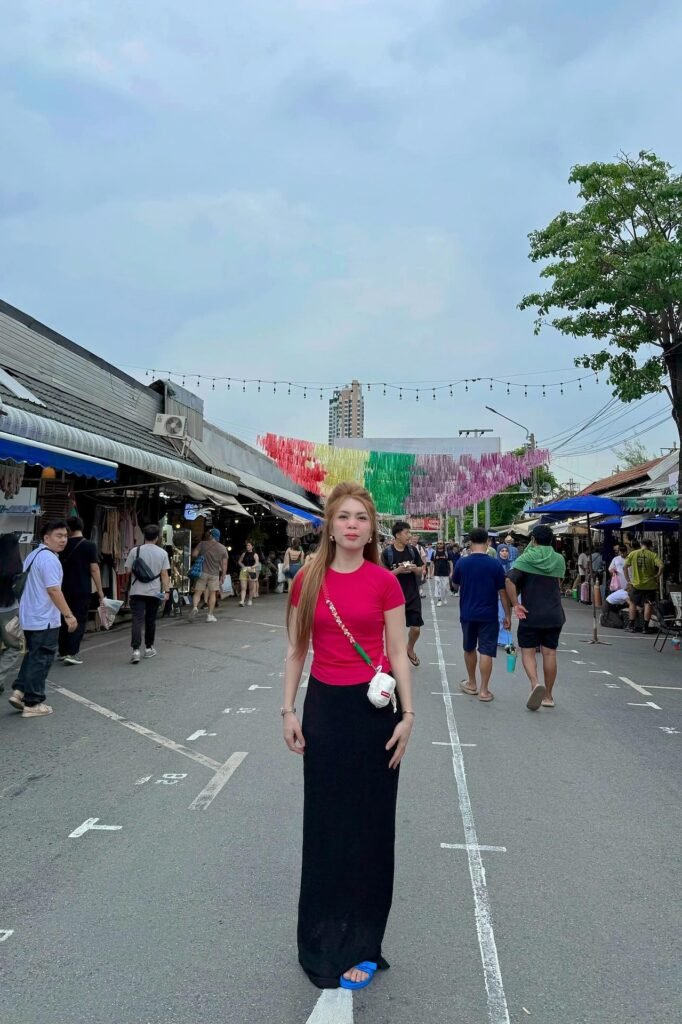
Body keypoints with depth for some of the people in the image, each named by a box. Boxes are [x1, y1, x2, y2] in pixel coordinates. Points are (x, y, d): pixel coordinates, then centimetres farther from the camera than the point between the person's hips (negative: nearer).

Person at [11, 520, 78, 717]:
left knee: (32, 655, 21)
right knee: (41, 660, 0)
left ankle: (19, 691, 15)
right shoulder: (49, 559, -18)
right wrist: (68, 615, -21)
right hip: (44, 619, -9)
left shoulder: (33, 555, 13)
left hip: (29, 617, 9)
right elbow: (53, 590, -23)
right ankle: (33, 704, 6)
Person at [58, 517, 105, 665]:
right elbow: (94, 569, -12)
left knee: (65, 619, 15)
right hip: (82, 590, -4)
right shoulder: (89, 545, -9)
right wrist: (100, 591, -6)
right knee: (80, 620, 0)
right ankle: (72, 653, -7)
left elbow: (60, 567, 15)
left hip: (65, 589, 5)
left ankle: (63, 651, 21)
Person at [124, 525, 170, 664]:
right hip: (154, 592, 1)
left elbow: (128, 571, 0)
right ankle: (149, 648, 24)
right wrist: (166, 591, 0)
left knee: (137, 620, -5)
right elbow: (164, 574, -4)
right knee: (150, 621, 14)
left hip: (137, 591, -1)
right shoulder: (162, 553, -1)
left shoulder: (135, 551, -3)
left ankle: (136, 650, -18)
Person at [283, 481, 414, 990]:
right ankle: (325, 935, 35)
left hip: (372, 706, -2)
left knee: (368, 825, 10)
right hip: (324, 705, 2)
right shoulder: (307, 581, -1)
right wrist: (289, 710, 2)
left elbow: (398, 654, -4)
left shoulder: (384, 582, -7)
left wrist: (408, 714, -7)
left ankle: (362, 943, 28)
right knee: (325, 823, 14)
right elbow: (296, 650, 5)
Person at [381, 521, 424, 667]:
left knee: (416, 627, 4)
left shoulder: (413, 550, 2)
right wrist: (399, 570, -23)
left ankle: (410, 649, 34)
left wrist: (414, 569, -13)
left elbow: (421, 570, 9)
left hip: (413, 595, 3)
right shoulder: (387, 553, -10)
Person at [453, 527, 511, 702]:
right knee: (486, 651, 2)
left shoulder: (462, 563, -5)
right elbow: (502, 592, -7)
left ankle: (472, 684, 29)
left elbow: (456, 583, 13)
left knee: (469, 648, 18)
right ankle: (484, 690, 3)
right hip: (488, 615, -2)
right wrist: (507, 615, 1)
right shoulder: (495, 564, -10)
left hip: (467, 613, 2)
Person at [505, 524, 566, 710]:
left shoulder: (526, 559, -7)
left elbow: (510, 580, -21)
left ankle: (535, 683, -20)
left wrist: (516, 605, -16)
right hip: (554, 614, 3)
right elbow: (559, 583, 15)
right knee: (549, 653, 9)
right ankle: (548, 696, 17)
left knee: (528, 652, 5)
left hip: (530, 614, -3)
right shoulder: (559, 560, 4)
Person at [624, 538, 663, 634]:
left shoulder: (632, 553, -1)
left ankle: (631, 626, 14)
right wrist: (657, 577, -7)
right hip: (650, 584, -1)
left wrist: (628, 579, 3)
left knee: (633, 603, 14)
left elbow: (625, 567, -6)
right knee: (648, 605, 5)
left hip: (636, 584, 2)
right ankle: (646, 627, 6)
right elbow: (661, 566, -20)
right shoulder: (653, 555, -6)